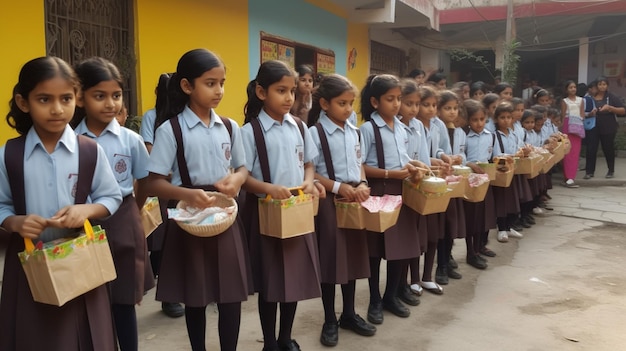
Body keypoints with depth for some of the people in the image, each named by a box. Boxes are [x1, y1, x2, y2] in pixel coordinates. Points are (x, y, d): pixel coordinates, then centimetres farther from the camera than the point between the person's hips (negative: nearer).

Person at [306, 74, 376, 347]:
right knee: (330, 259, 2)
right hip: (329, 200, -6)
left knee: (352, 256, 13)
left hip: (353, 200, 6)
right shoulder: (315, 132, -11)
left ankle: (349, 314, 29)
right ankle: (330, 321, 17)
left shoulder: (354, 132, 9)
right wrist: (339, 186, -20)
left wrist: (362, 185, -4)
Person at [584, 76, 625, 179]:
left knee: (608, 149, 8)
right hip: (593, 127, 1)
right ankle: (589, 171, 1)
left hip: (608, 128, -1)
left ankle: (611, 171, 24)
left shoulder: (612, 97, -1)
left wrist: (610, 108, -18)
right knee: (591, 149, -4)